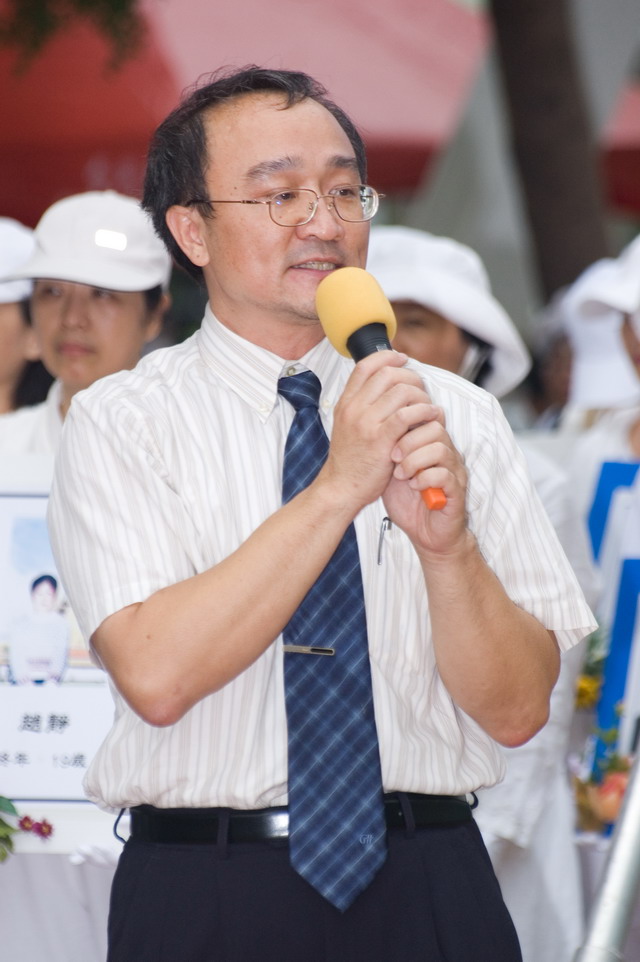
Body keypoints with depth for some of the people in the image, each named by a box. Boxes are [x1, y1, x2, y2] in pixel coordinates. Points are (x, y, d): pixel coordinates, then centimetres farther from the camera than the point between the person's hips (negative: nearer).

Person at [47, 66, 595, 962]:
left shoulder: (460, 417, 5)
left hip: (432, 890, 2)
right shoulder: (122, 424, -2)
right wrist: (338, 487, -20)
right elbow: (156, 674, -17)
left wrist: (448, 546, -19)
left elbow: (517, 710, -1)